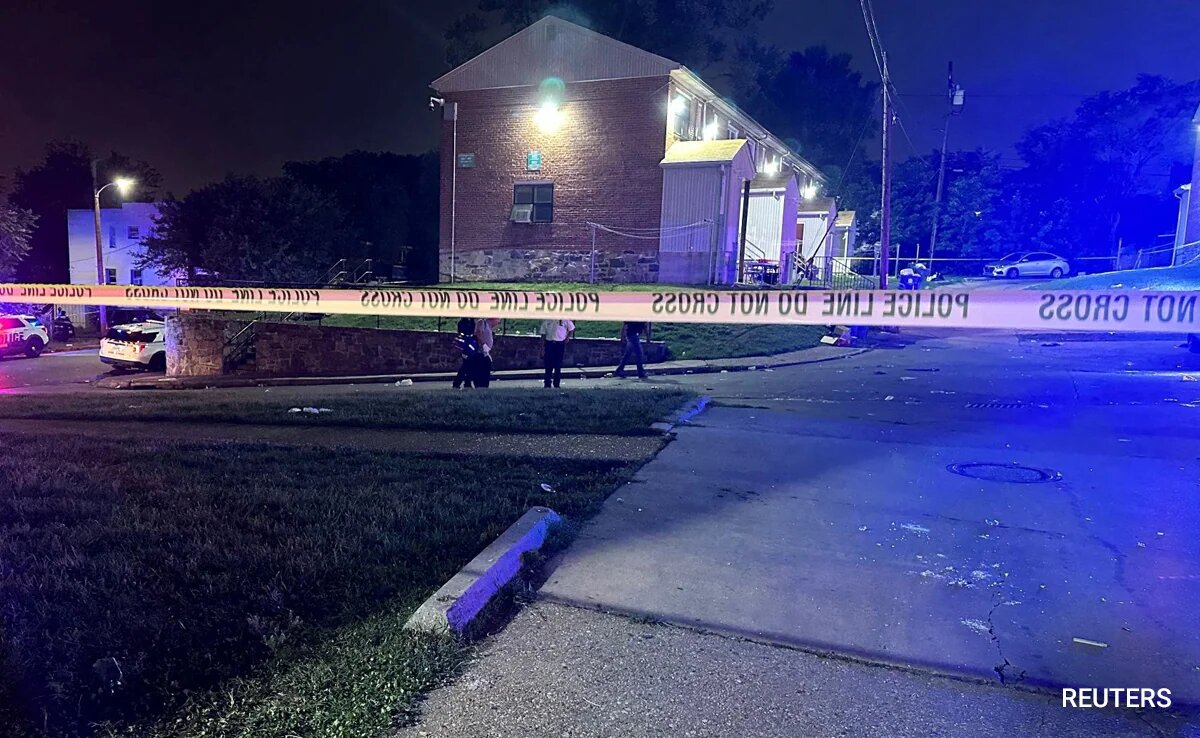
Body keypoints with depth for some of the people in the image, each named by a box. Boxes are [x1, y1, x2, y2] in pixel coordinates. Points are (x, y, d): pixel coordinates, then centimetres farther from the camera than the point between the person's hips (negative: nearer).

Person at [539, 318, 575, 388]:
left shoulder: (564, 319, -1)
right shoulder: (546, 320, 4)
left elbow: (572, 329, 11)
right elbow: (543, 334, 7)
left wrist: (567, 338, 1)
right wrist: (542, 346, 3)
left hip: (560, 344, -1)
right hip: (549, 343, 1)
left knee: (558, 365, 2)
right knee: (548, 365, 2)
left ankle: (556, 383, 11)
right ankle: (547, 383, 7)